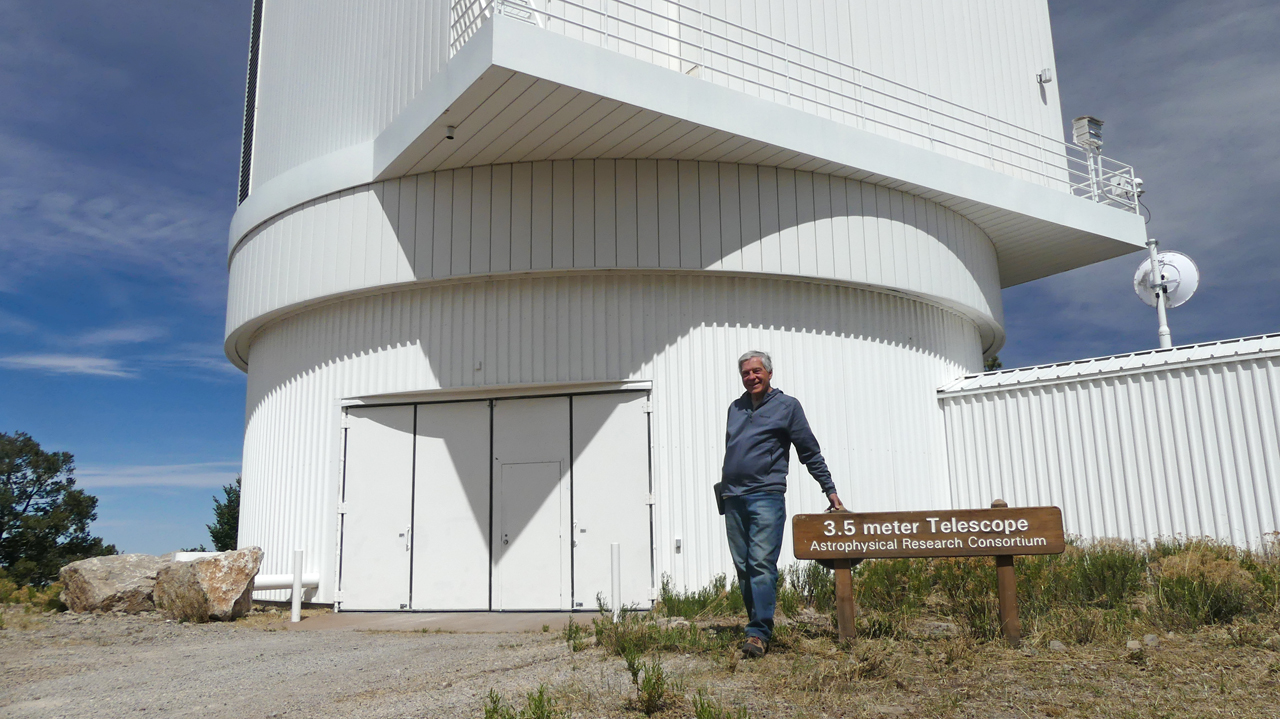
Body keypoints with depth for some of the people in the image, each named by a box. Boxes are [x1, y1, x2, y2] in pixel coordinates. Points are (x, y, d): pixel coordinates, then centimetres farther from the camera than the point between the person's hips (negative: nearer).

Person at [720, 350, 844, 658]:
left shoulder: (787, 406, 5)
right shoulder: (735, 408, 19)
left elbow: (811, 453, 6)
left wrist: (830, 491, 6)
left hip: (766, 496, -5)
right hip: (733, 498, 6)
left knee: (762, 564, -13)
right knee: (743, 567, 6)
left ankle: (759, 633, -15)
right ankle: (758, 623, 16)